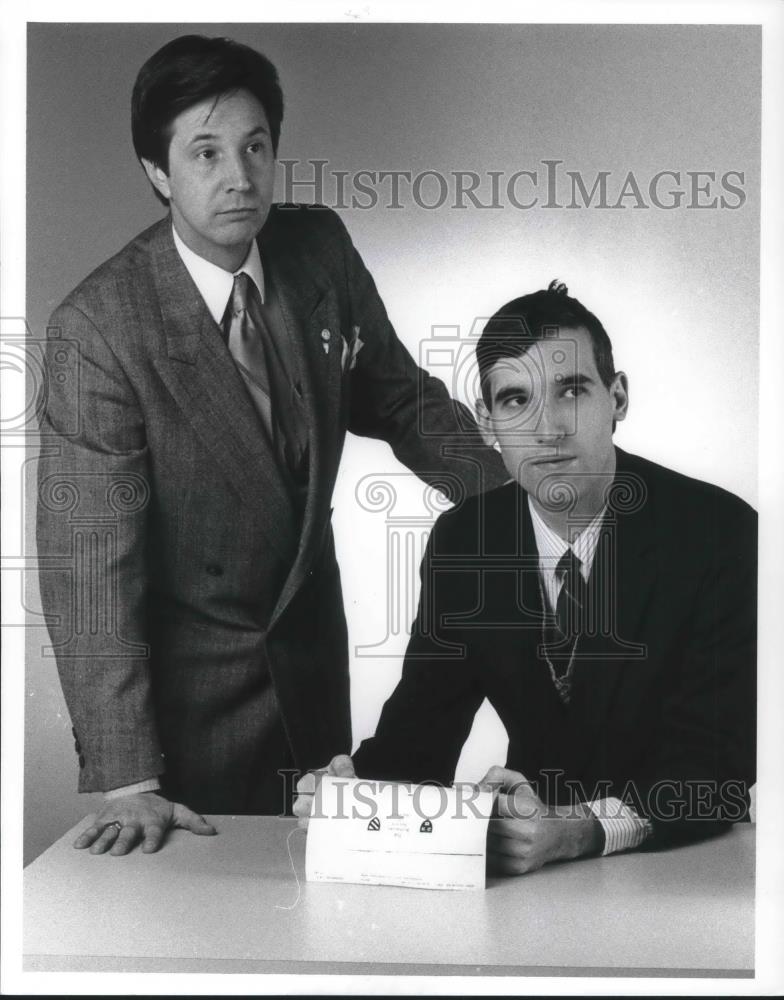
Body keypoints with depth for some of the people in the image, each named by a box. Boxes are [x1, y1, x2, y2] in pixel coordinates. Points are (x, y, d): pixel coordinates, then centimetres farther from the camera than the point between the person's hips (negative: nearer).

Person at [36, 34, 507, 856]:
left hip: (312, 657, 5)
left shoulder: (322, 251, -9)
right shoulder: (98, 327, -24)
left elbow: (398, 397, 6)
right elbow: (89, 561, -24)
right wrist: (126, 779, -26)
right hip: (184, 687, -4)